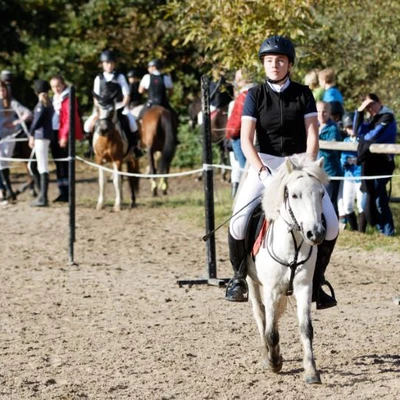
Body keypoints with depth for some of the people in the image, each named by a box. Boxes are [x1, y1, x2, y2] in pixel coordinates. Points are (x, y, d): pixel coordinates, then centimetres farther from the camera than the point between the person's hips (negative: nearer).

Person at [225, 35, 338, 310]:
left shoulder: (303, 94, 2)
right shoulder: (255, 95, 0)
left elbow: (312, 136, -2)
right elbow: (246, 139, -8)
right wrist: (262, 173, -22)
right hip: (265, 163, -1)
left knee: (331, 223, -15)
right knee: (239, 222, -21)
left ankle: (316, 280, 4)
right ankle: (239, 277, 3)